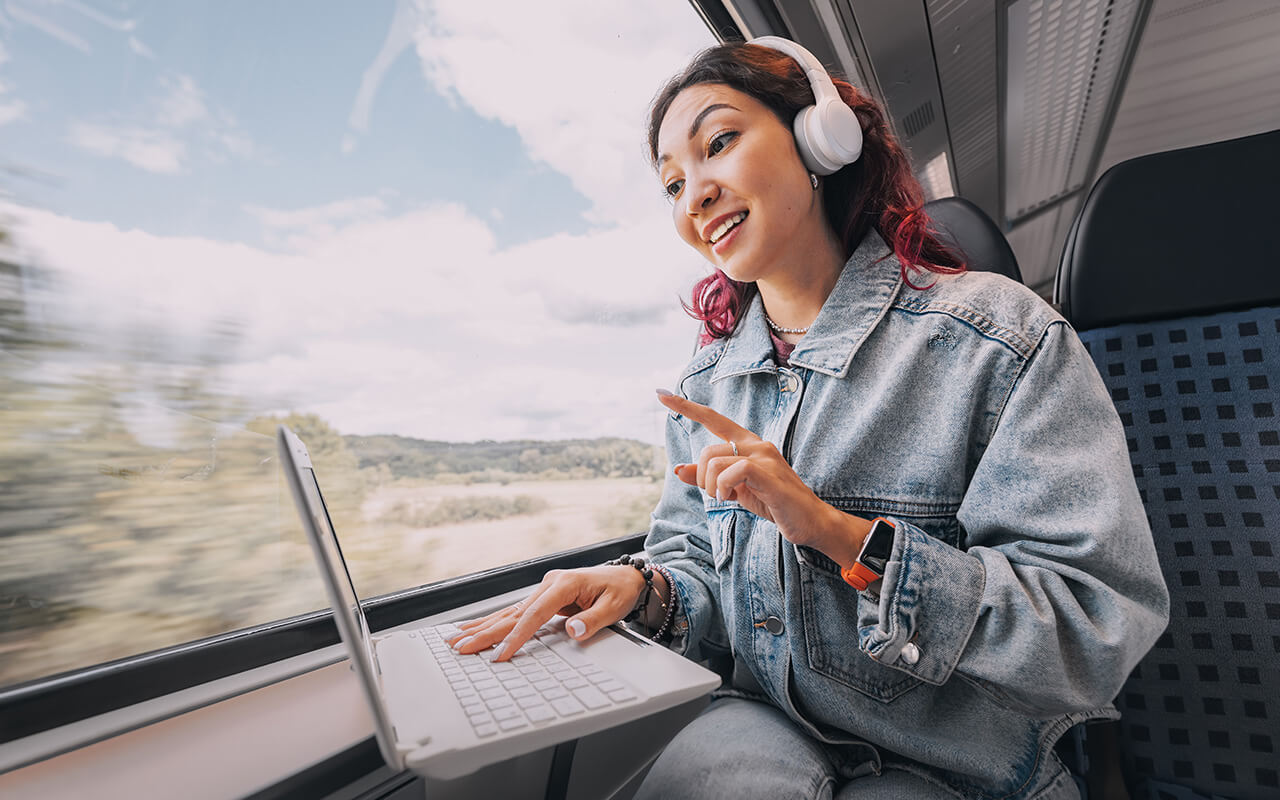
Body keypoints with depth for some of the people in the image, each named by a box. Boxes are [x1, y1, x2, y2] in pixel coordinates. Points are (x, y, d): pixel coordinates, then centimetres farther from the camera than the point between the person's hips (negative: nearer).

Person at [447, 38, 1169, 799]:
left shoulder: (998, 334, -14)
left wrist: (838, 530, -27)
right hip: (764, 723, 2)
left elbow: (1103, 630, -18)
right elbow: (701, 573, 7)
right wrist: (646, 590, -16)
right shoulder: (704, 389, 1)